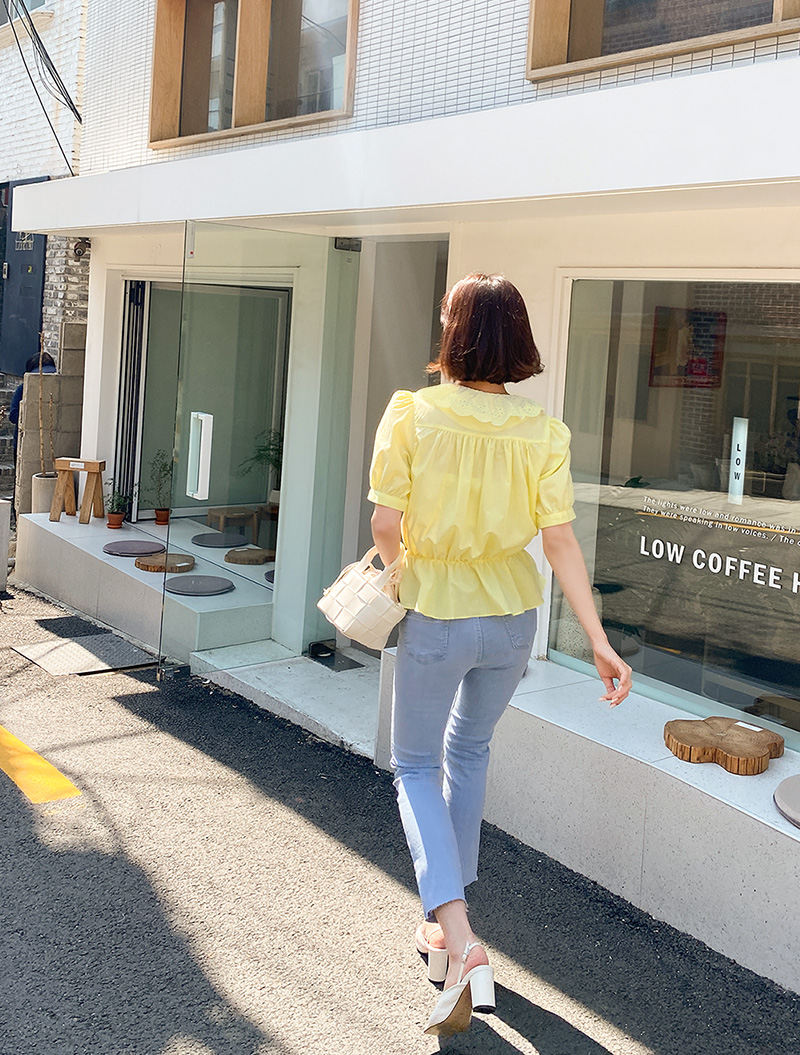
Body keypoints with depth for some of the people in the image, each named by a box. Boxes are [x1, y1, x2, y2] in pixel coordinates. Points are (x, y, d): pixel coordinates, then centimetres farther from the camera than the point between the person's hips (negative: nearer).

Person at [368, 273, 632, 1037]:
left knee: (416, 766, 14)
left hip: (436, 614, -3)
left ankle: (459, 941, -2)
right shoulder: (542, 433, -9)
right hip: (512, 618, 4)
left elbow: (386, 525, -14)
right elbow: (559, 542, -10)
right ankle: (448, 921, 37)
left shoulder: (411, 414, -16)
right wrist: (600, 642, -5)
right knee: (468, 753, 25)